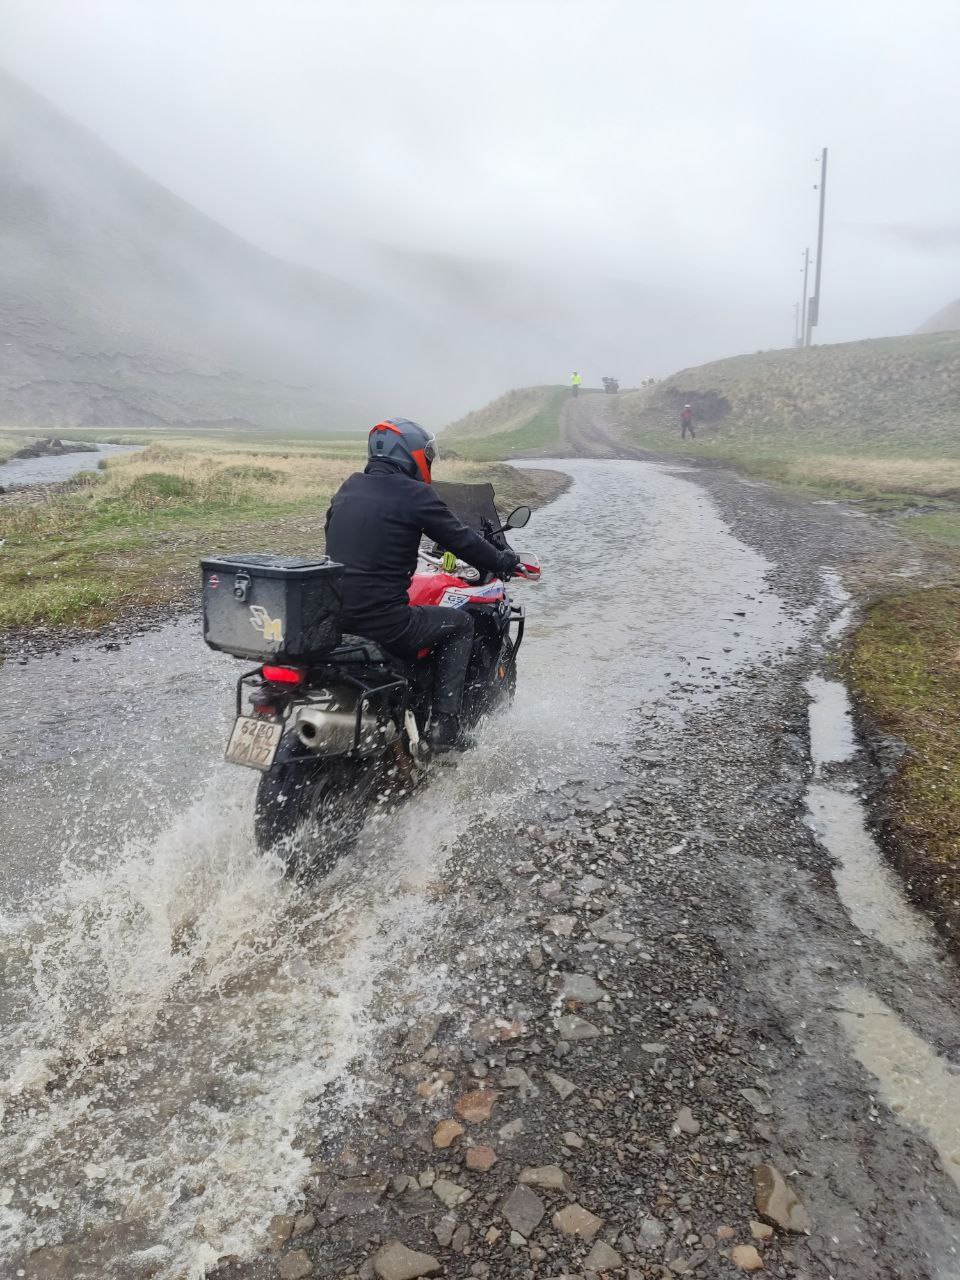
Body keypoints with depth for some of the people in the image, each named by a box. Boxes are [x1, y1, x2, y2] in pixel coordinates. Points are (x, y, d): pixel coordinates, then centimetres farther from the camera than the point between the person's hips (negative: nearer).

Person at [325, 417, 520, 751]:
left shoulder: (349, 486, 12)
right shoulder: (415, 494, -8)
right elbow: (461, 540, -1)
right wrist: (502, 562, 16)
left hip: (332, 617, 7)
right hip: (383, 621, -7)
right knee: (460, 623, 15)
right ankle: (445, 726, 10)